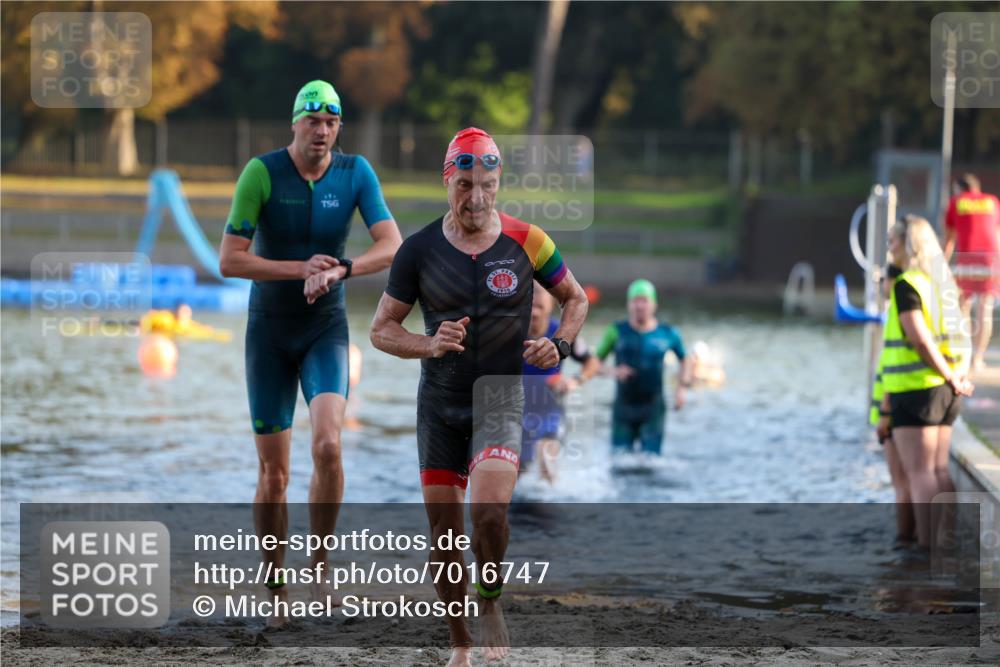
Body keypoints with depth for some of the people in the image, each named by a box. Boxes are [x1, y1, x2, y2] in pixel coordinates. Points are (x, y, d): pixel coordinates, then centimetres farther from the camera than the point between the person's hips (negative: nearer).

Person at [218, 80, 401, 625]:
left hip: (326, 331, 1)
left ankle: (319, 561, -6)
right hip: (269, 334, -1)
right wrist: (302, 268, -22)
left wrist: (338, 271, -29)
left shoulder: (355, 172, -4)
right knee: (273, 473, 0)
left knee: (328, 445, -24)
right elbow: (229, 259, -13)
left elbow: (391, 246, -12)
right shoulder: (262, 172, -11)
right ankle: (275, 587, 15)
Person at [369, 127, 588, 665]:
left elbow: (575, 298, 11)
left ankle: (490, 600, 4)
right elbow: (381, 329, 2)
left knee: (490, 510, -24)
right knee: (444, 533, 3)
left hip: (501, 397, -2)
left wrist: (559, 346, -7)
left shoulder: (526, 242, -5)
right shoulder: (419, 250, -4)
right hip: (439, 402, 2)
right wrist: (430, 345, -17)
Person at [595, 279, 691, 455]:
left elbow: (685, 360, 19)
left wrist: (682, 387, 5)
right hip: (624, 408, 0)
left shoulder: (667, 334, 2)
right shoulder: (617, 332, -1)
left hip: (653, 409, 0)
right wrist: (614, 371, -17)